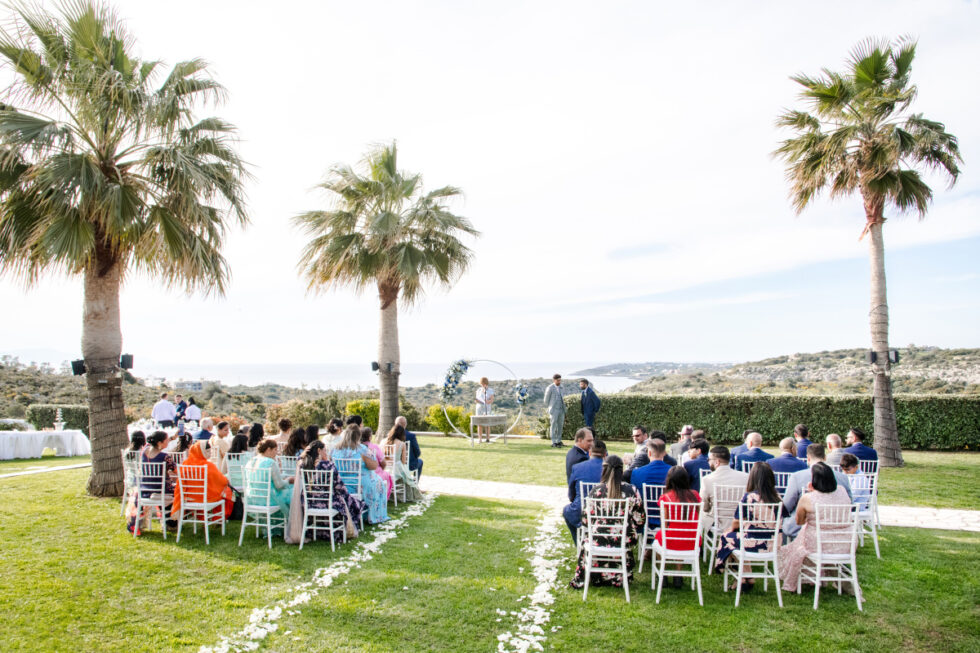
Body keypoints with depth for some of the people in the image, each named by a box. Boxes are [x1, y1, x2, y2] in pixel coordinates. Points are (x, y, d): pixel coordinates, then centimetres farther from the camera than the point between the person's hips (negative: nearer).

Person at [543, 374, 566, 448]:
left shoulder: (561, 387, 10)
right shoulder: (550, 388, -8)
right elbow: (546, 400, -2)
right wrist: (550, 408, 6)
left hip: (561, 409, 6)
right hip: (554, 410, -6)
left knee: (560, 425, 7)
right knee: (554, 425, -7)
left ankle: (558, 441, 15)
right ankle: (553, 442, -5)